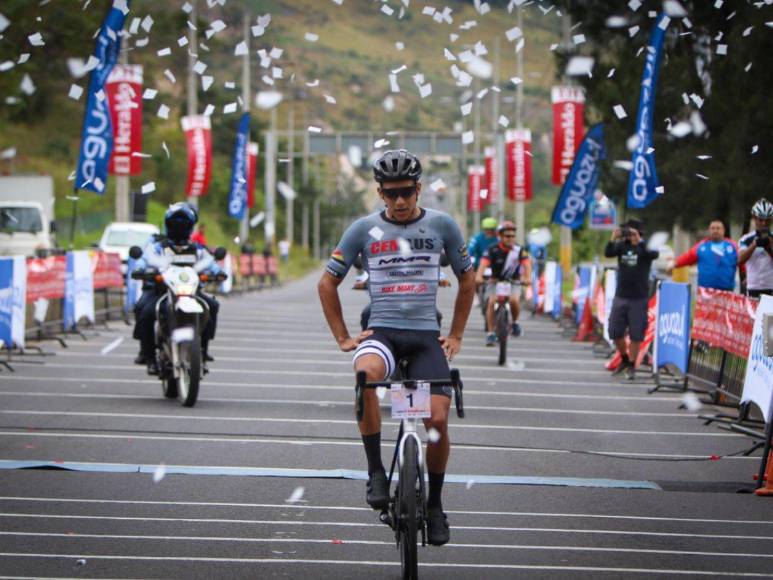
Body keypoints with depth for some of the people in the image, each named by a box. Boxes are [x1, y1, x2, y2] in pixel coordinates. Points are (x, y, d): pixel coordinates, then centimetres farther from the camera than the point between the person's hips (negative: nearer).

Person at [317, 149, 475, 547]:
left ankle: (433, 505, 11)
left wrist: (456, 335, 14)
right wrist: (342, 337, 5)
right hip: (381, 331, -1)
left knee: (437, 420, -13)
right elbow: (328, 283, 11)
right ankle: (375, 471, -25)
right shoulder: (364, 229, 2)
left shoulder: (441, 226, 4)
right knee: (366, 372, -37)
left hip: (425, 335, 1)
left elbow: (467, 279, 17)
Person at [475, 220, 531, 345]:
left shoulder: (519, 250, -11)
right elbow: (484, 263, -29)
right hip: (495, 282, 0)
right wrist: (478, 276, -48)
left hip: (513, 282, 0)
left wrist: (527, 278, -44)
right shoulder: (493, 250, -15)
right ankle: (491, 334, -15)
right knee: (491, 302, -23)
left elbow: (526, 264, -24)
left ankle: (515, 322, 3)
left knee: (514, 300, -27)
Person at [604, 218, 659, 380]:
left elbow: (653, 254, -26)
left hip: (638, 299, -4)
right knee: (615, 332, 6)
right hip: (620, 297, 4)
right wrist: (613, 239, -27)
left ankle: (632, 366, 11)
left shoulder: (645, 247, -5)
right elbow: (608, 253, -12)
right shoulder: (622, 246, 3)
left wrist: (638, 241, -33)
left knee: (636, 334, -1)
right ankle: (625, 359, 28)